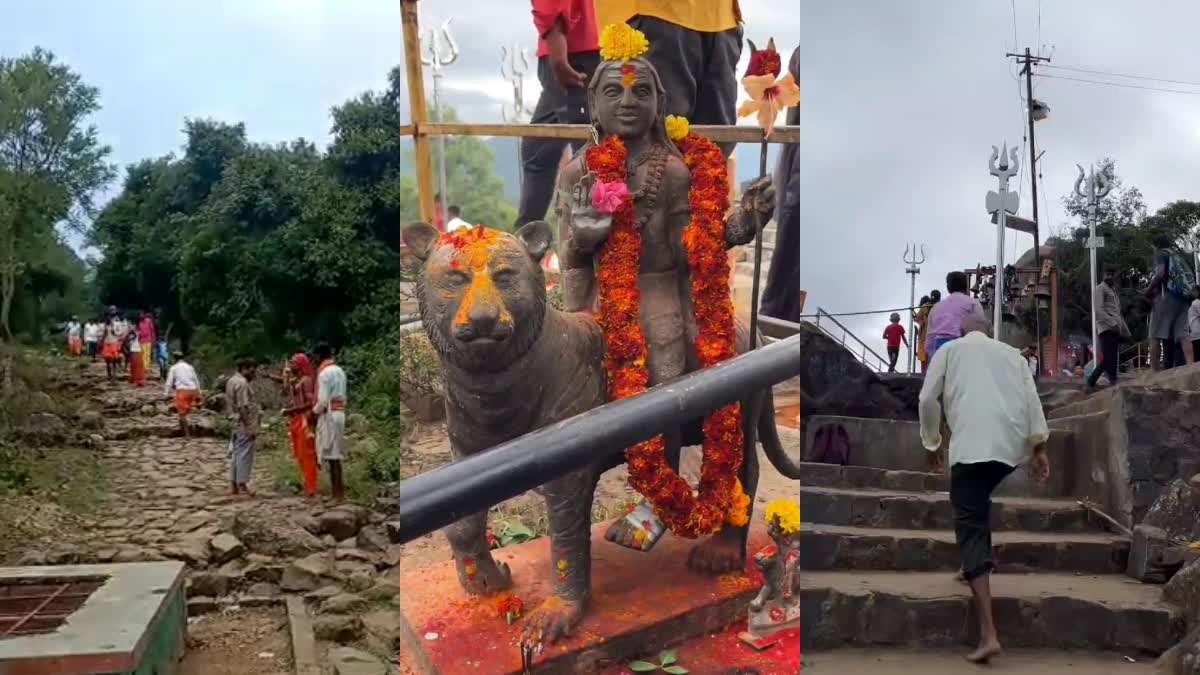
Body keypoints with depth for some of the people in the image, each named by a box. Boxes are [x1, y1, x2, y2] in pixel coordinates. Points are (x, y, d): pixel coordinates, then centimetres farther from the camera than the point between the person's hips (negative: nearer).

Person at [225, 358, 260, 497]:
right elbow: (243, 407, -22)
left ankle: (233, 485, 16)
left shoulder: (232, 381, 15)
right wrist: (250, 428, -21)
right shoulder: (242, 383, -17)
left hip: (236, 424, 10)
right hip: (244, 425, -10)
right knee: (244, 454, -4)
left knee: (236, 453, 12)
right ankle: (242, 485, -1)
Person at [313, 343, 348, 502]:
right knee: (336, 453, 12)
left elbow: (323, 400, -18)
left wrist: (314, 411, -1)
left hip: (328, 414, -9)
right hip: (339, 413, 9)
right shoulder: (339, 371, 13)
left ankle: (338, 492, -5)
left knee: (331, 454, -5)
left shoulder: (324, 373, -13)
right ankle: (339, 490, 16)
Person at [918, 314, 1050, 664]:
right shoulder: (1011, 352, 25)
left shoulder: (949, 350, 17)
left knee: (971, 529, -7)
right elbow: (1031, 399, 12)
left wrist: (931, 441, 17)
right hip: (1013, 444, 5)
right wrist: (1039, 447, 8)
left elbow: (928, 398, 5)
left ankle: (988, 634, -17)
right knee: (979, 506, 33)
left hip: (971, 444, -4)